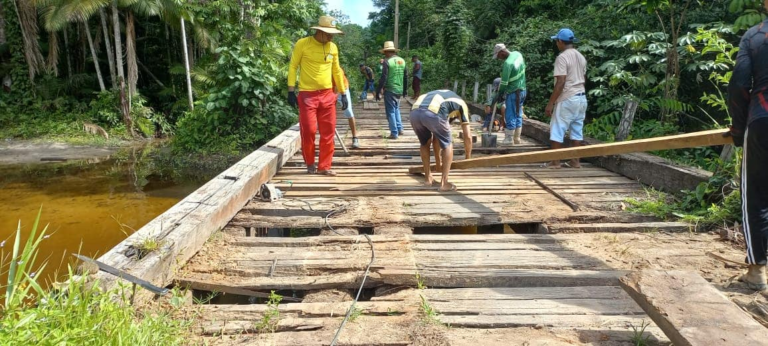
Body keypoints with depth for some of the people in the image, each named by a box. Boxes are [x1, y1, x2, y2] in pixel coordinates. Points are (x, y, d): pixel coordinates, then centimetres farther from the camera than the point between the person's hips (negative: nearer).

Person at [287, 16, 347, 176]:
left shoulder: (333, 47, 7)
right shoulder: (302, 44, -6)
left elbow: (336, 70, 15)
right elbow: (293, 67, -2)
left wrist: (343, 94, 13)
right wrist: (291, 91, -8)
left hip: (327, 95, 4)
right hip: (307, 95, -4)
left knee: (328, 132, 3)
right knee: (308, 131, -1)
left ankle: (324, 166, 12)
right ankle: (310, 164, 19)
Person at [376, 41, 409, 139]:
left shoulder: (387, 61, -11)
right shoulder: (402, 60, 8)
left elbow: (383, 78, -15)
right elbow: (406, 77, 14)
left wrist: (378, 92, -11)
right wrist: (405, 90, 23)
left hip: (389, 90, -6)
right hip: (399, 90, 6)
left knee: (390, 111, 2)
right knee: (396, 109, 23)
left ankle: (394, 133, 3)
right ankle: (399, 129, 20)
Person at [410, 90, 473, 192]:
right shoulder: (461, 104, 31)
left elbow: (436, 138, 45)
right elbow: (468, 136, 24)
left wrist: (438, 163, 49)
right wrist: (468, 158, 38)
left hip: (415, 112, 5)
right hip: (432, 114, -5)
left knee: (425, 143, 32)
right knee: (447, 146, 20)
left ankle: (427, 178, 35)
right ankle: (444, 183, 16)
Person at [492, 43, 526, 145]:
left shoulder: (508, 63, -23)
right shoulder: (518, 54, 3)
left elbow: (504, 82, -19)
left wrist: (500, 95, -3)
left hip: (513, 93, -9)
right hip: (522, 90, 9)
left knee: (510, 117, -2)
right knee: (518, 116, 13)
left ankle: (509, 140, 3)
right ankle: (517, 139, 19)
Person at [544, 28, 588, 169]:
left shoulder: (562, 57, -12)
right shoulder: (581, 57, 13)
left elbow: (560, 82, -18)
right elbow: (583, 78, 19)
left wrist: (550, 103, -16)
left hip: (567, 99, -8)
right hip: (581, 98, 8)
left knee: (557, 131, -1)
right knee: (577, 130, 11)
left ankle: (555, 162, 0)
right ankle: (575, 161, 14)